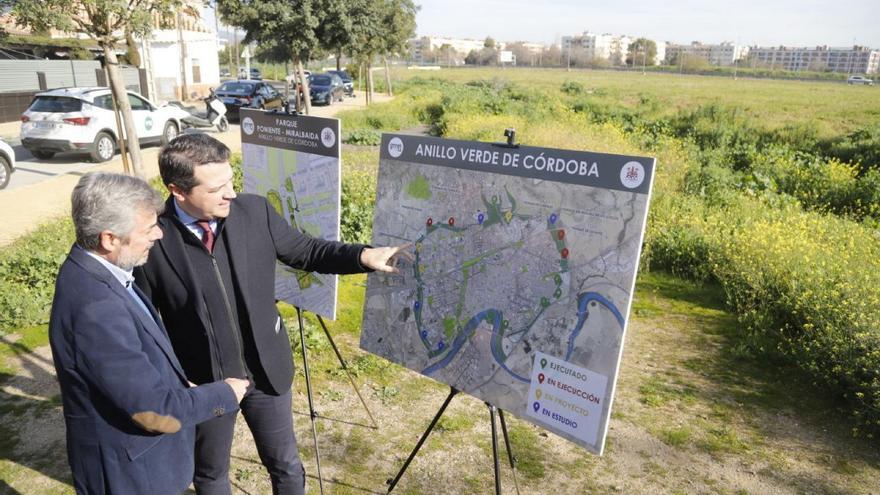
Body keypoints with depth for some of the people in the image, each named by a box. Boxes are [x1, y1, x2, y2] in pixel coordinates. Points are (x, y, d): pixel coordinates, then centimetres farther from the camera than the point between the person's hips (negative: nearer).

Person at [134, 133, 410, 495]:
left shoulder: (255, 211, -12)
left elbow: (305, 251, -2)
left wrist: (364, 256, -17)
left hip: (267, 369, 2)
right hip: (202, 384, -2)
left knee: (285, 464, 22)